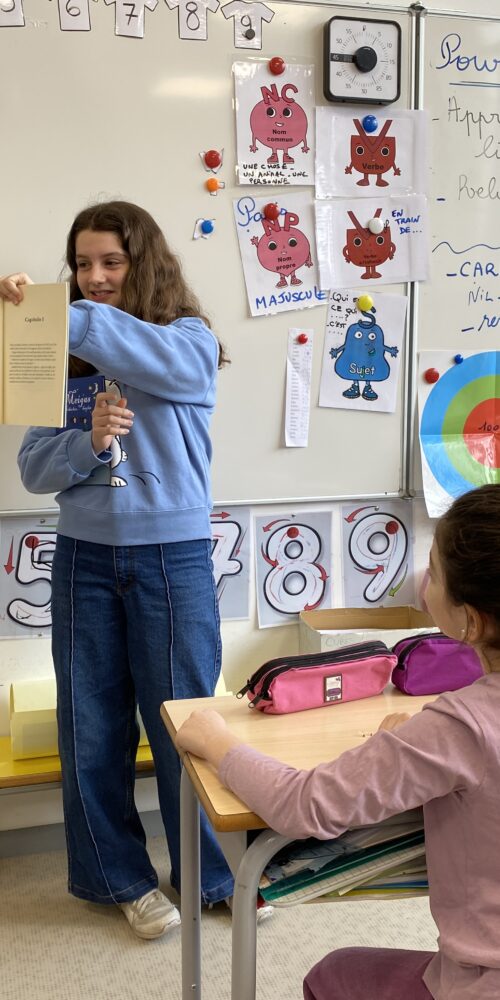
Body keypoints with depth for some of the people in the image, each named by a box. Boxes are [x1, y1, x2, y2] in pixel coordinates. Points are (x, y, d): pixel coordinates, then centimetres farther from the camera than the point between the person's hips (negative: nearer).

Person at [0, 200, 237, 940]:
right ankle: (121, 878, 29)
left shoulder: (191, 341, -3)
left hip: (174, 556, -3)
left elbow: (151, 357, -28)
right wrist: (89, 442, -18)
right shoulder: (66, 358, 6)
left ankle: (215, 873, 28)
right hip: (85, 556, 4)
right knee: (92, 729, 10)